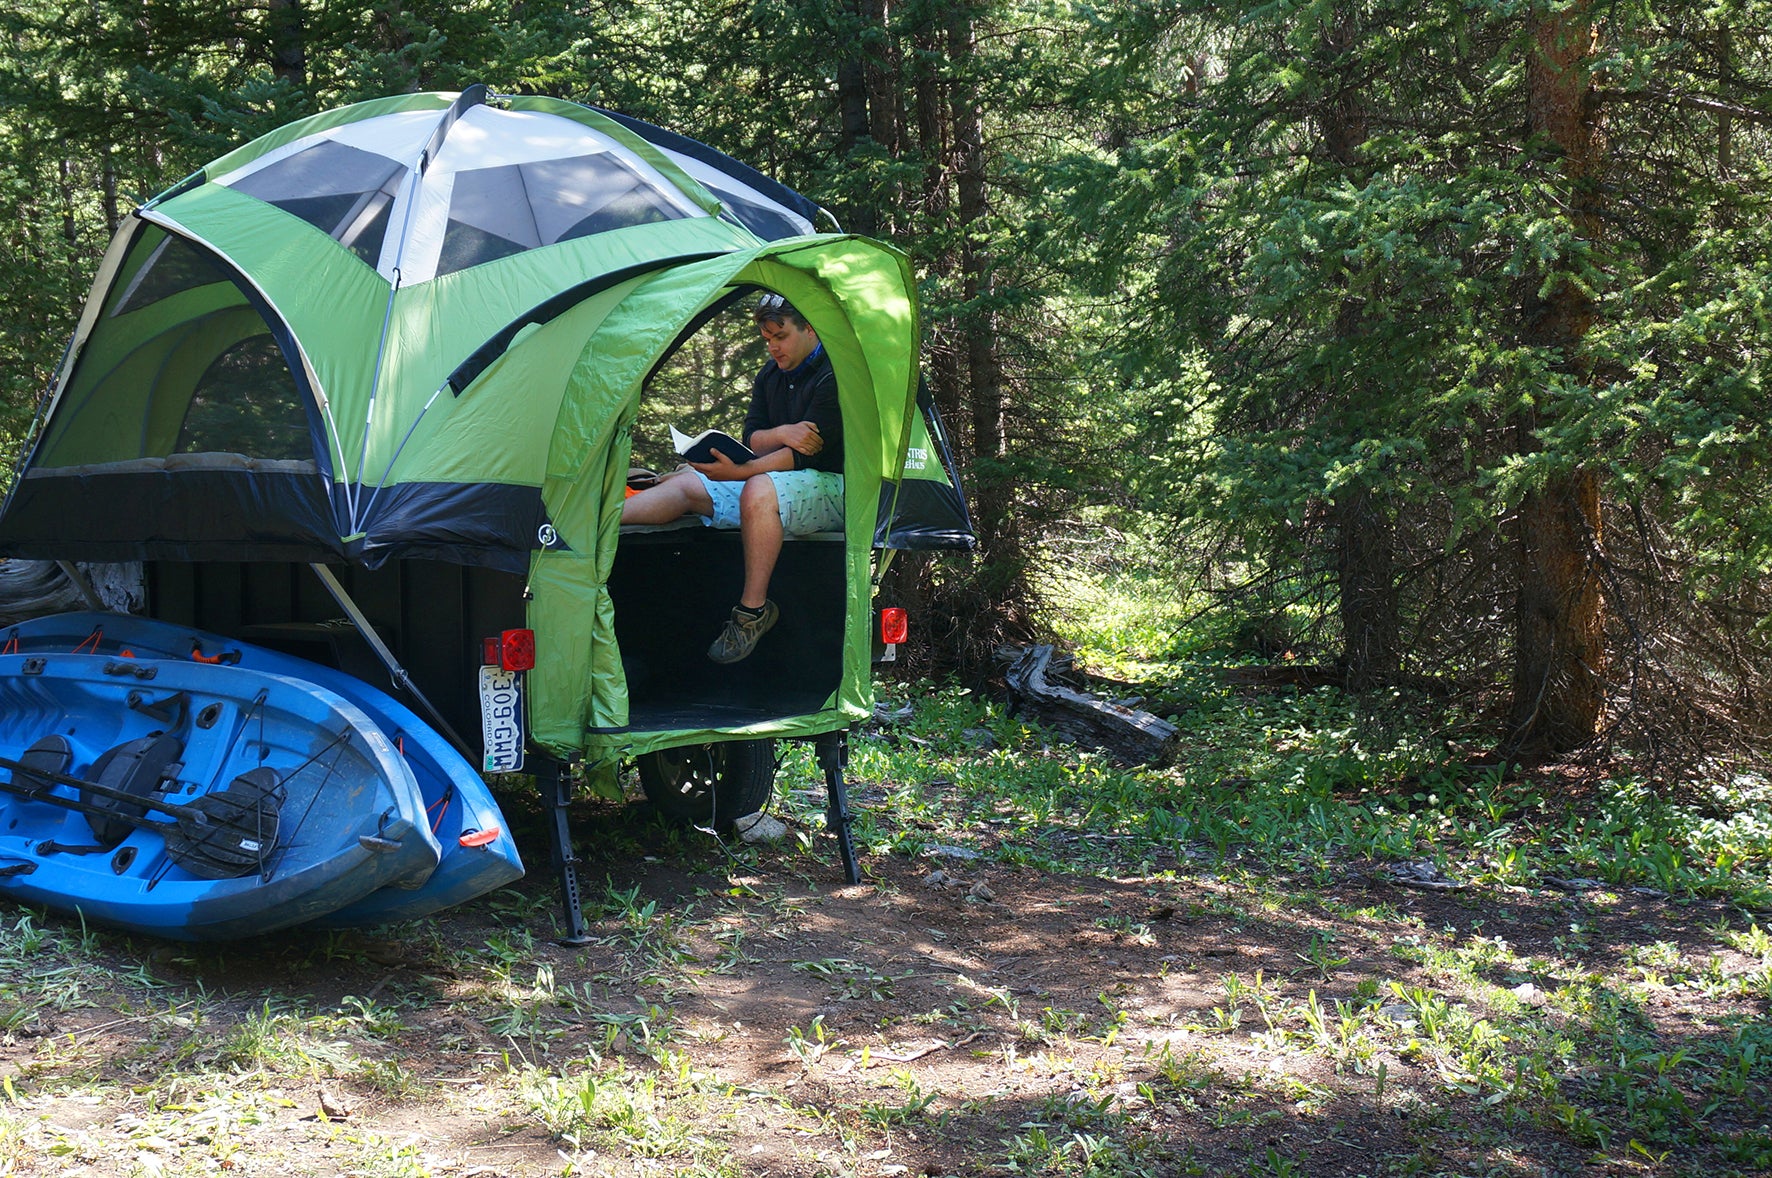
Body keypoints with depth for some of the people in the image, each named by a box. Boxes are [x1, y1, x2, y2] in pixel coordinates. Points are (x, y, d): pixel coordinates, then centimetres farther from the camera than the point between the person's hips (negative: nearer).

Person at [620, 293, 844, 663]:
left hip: (830, 488, -9)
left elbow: (805, 454, -23)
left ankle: (753, 611, -32)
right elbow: (750, 438, 6)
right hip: (774, 481, 9)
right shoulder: (771, 375, 11)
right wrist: (780, 434, -19)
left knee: (760, 489, -39)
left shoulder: (833, 377, -16)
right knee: (687, 484, -5)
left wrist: (740, 472, -32)